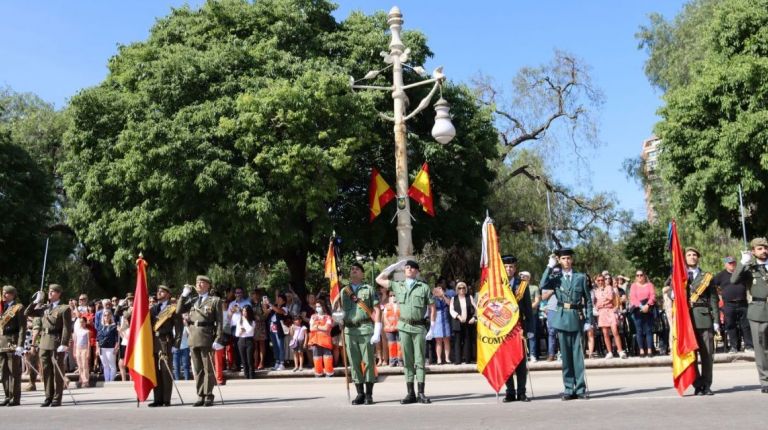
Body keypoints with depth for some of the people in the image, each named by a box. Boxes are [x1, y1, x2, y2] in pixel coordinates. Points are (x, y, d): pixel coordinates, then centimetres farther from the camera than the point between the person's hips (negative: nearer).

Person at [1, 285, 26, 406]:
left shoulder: (19, 308, -4)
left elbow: (23, 328, -10)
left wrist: (20, 346, -16)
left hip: (13, 343, -7)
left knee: (14, 372, -3)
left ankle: (15, 398, 1)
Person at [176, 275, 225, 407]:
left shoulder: (215, 300, 3)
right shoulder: (192, 300, 18)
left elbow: (219, 322, -2)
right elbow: (178, 311, 8)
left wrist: (218, 340, -11)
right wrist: (184, 294, 3)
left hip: (207, 338, -5)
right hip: (193, 338, 5)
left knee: (208, 369, 0)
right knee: (197, 369, 9)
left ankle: (209, 396, 6)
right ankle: (200, 396, 16)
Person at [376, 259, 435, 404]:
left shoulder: (424, 287, 1)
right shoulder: (398, 286, 9)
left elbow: (432, 307, 1)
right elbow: (379, 279, 12)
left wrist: (432, 328, -5)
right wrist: (394, 266, 11)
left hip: (419, 327, -2)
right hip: (404, 327, 2)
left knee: (419, 360, 0)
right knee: (407, 361, 4)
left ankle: (421, 394, 3)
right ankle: (410, 394, 9)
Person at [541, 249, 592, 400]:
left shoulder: (581, 277, 7)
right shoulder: (556, 277, 7)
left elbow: (588, 300, 8)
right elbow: (543, 285, -14)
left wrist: (589, 320, 1)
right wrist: (550, 266, -9)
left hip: (577, 318, 0)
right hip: (562, 318, 1)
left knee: (578, 355, 0)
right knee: (566, 355, 5)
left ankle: (580, 389, 6)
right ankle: (569, 389, 10)